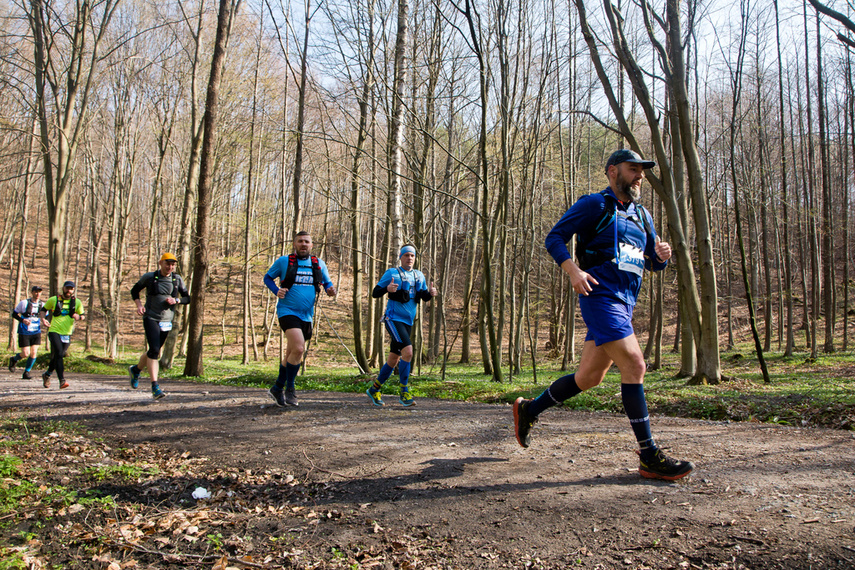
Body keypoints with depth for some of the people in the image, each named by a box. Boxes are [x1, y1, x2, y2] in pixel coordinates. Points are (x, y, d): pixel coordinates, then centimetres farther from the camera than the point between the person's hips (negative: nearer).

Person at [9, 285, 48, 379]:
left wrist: (45, 322, -9)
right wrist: (22, 320, -17)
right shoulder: (24, 303, -7)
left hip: (36, 332, 3)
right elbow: (14, 314, 1)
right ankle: (14, 359, 31)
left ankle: (26, 372, 11)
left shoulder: (42, 304, 1)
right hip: (24, 332, -3)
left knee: (34, 353, -6)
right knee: (25, 354, -4)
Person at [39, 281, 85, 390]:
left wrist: (78, 316, -11)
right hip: (54, 331, -3)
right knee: (58, 354, -18)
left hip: (67, 333, 3)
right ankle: (62, 380, -22)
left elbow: (82, 316, 13)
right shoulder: (54, 300, 4)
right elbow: (43, 310, 17)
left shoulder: (77, 302, 7)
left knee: (59, 356, 12)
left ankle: (47, 375, 37)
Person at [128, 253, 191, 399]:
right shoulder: (149, 277, -2)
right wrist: (139, 304, -6)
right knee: (154, 350, -18)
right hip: (150, 318, -4)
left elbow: (187, 298, 10)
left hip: (167, 320, 4)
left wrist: (176, 300, -11)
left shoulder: (177, 279, 4)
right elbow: (134, 290, 11)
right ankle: (155, 387, -18)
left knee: (154, 351, 16)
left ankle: (136, 369, 45)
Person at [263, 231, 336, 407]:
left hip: (306, 315, 5)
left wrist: (330, 290, -6)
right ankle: (290, 388, -3)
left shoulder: (319, 264, 8)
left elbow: (327, 282, 18)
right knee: (298, 349, -22)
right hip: (287, 311, -5)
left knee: (291, 355, 13)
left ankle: (277, 388, 30)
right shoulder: (283, 261, 0)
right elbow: (268, 277, 9)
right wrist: (276, 290, -11)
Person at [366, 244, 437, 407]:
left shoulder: (419, 275, 13)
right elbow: (375, 293, -6)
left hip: (408, 321, 7)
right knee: (407, 350, -23)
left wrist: (430, 293, -6)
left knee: (394, 358, 10)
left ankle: (374, 390, 25)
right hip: (393, 319, -7)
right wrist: (387, 288, -26)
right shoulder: (392, 273, -4)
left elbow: (424, 297, 17)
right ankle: (404, 392, -14)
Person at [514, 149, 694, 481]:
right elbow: (554, 238, -5)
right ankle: (649, 457, -11)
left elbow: (653, 263, 24)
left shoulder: (641, 215, 22)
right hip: (600, 296, -8)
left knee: (589, 377, 11)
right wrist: (574, 271, -21)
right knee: (634, 365, -16)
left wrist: (662, 255, 0)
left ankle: (529, 410, 29)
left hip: (624, 304, 9)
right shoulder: (595, 205, 0)